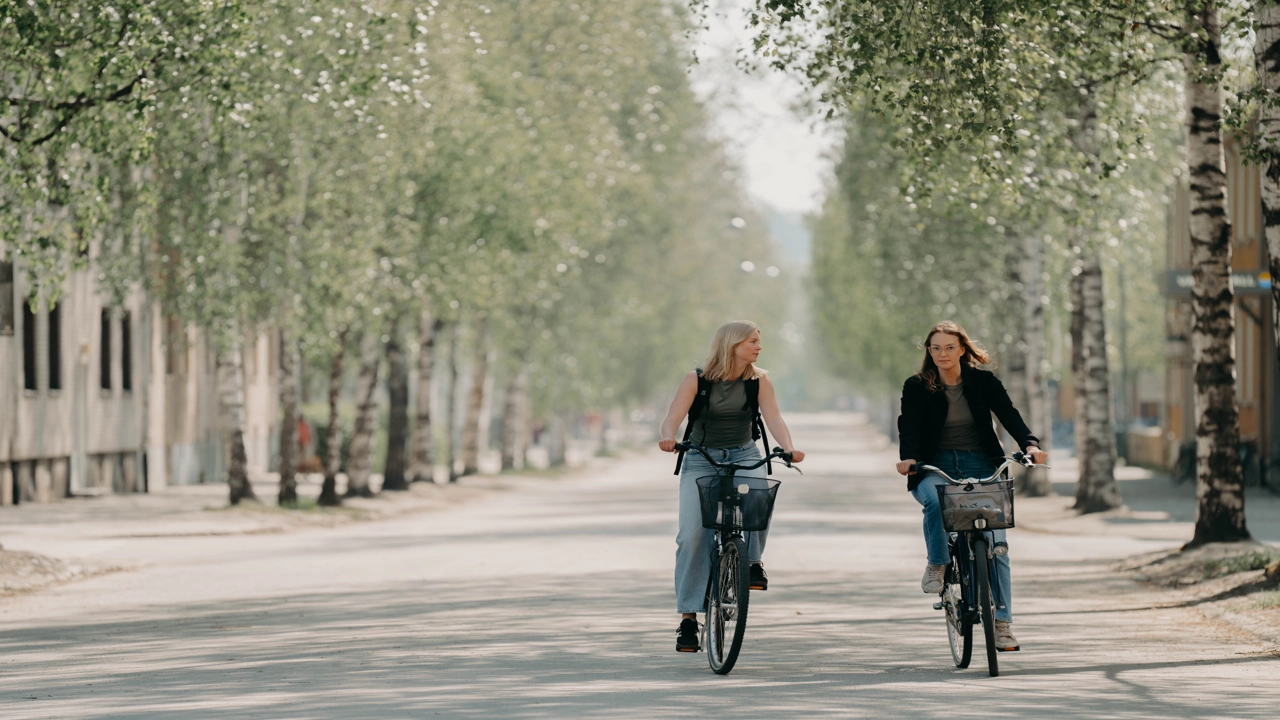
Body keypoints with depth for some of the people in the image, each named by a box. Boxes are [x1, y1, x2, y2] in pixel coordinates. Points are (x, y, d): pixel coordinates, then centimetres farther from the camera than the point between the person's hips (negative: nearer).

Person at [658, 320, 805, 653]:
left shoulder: (759, 379, -3)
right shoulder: (696, 379, -9)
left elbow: (773, 418, -12)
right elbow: (672, 418, -15)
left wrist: (789, 448, -32)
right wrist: (669, 438, -38)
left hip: (743, 456, 1)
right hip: (701, 460, -1)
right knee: (692, 534, -16)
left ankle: (752, 561, -8)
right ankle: (688, 616, -9)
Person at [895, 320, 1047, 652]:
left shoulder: (983, 381, 2)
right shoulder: (917, 387, 0)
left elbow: (1008, 414, -6)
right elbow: (909, 425, -11)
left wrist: (1030, 444, -24)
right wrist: (907, 457, -31)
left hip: (980, 466, 1)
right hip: (936, 467, -1)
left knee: (995, 541, -12)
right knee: (935, 501, -37)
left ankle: (1001, 621, -8)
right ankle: (937, 565, -12)